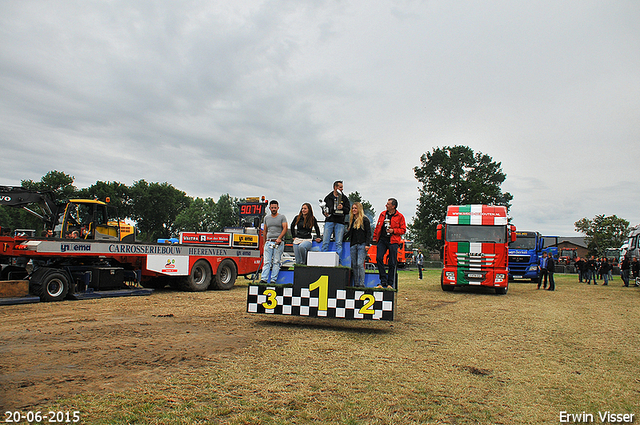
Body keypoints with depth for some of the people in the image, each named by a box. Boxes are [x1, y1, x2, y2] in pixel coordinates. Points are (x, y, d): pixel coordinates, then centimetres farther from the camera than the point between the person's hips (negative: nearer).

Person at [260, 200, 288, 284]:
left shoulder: (282, 217, 5)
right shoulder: (267, 218, 18)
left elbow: (285, 228, -5)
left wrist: (279, 238, -17)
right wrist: (265, 242, 18)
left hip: (278, 243, -3)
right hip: (268, 242, 3)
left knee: (276, 262, -3)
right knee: (266, 262, -4)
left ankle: (273, 280, -3)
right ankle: (263, 279, -8)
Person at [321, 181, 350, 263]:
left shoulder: (344, 198, 13)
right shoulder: (328, 197, 13)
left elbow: (348, 210, 7)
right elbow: (324, 208, 16)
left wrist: (342, 208, -13)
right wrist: (325, 213, -6)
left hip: (340, 223, 0)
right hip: (329, 221, 0)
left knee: (339, 243, -4)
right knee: (325, 242, -3)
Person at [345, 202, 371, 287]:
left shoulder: (364, 219, -2)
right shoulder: (352, 220, 17)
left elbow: (368, 233, -5)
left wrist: (367, 244, -14)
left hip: (362, 245, -6)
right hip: (353, 245, 6)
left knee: (360, 264, -12)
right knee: (354, 265, 4)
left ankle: (362, 284, -7)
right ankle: (356, 284, 9)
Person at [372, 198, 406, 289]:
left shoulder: (400, 216, 3)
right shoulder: (383, 214, 15)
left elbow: (403, 230, 3)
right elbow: (377, 226, 20)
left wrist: (393, 230, -11)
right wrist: (375, 237, 16)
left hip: (393, 241, -3)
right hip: (382, 240, 3)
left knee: (392, 262, 0)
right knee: (379, 258, -12)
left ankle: (390, 283, 11)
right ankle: (383, 281, -3)